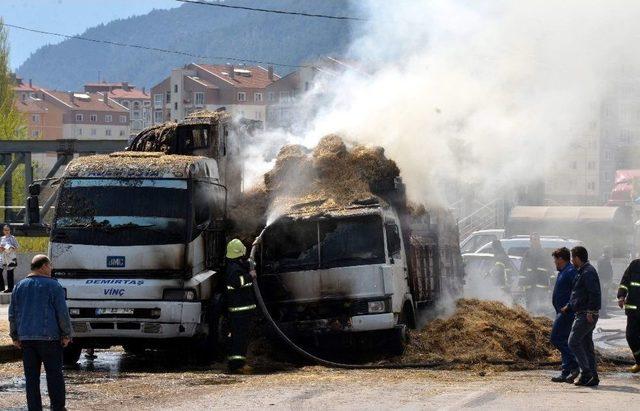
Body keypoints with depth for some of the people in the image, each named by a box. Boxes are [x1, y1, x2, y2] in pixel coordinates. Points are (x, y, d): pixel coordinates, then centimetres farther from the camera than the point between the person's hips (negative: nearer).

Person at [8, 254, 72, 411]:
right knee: (54, 374, 1)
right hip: (49, 337, -4)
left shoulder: (19, 286, 11)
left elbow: (12, 314, 12)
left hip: (26, 338, 4)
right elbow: (62, 312, -8)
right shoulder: (53, 286, -4)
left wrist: (15, 336, 17)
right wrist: (66, 334, -1)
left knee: (31, 376, 6)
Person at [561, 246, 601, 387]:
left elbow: (594, 294, -23)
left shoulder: (588, 272, -15)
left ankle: (586, 372, -13)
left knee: (573, 342, -11)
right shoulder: (582, 272, 19)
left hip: (586, 315, -10)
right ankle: (593, 377, 10)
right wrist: (568, 308, 26)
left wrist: (590, 312, -25)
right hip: (583, 314, 10)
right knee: (587, 345, 10)